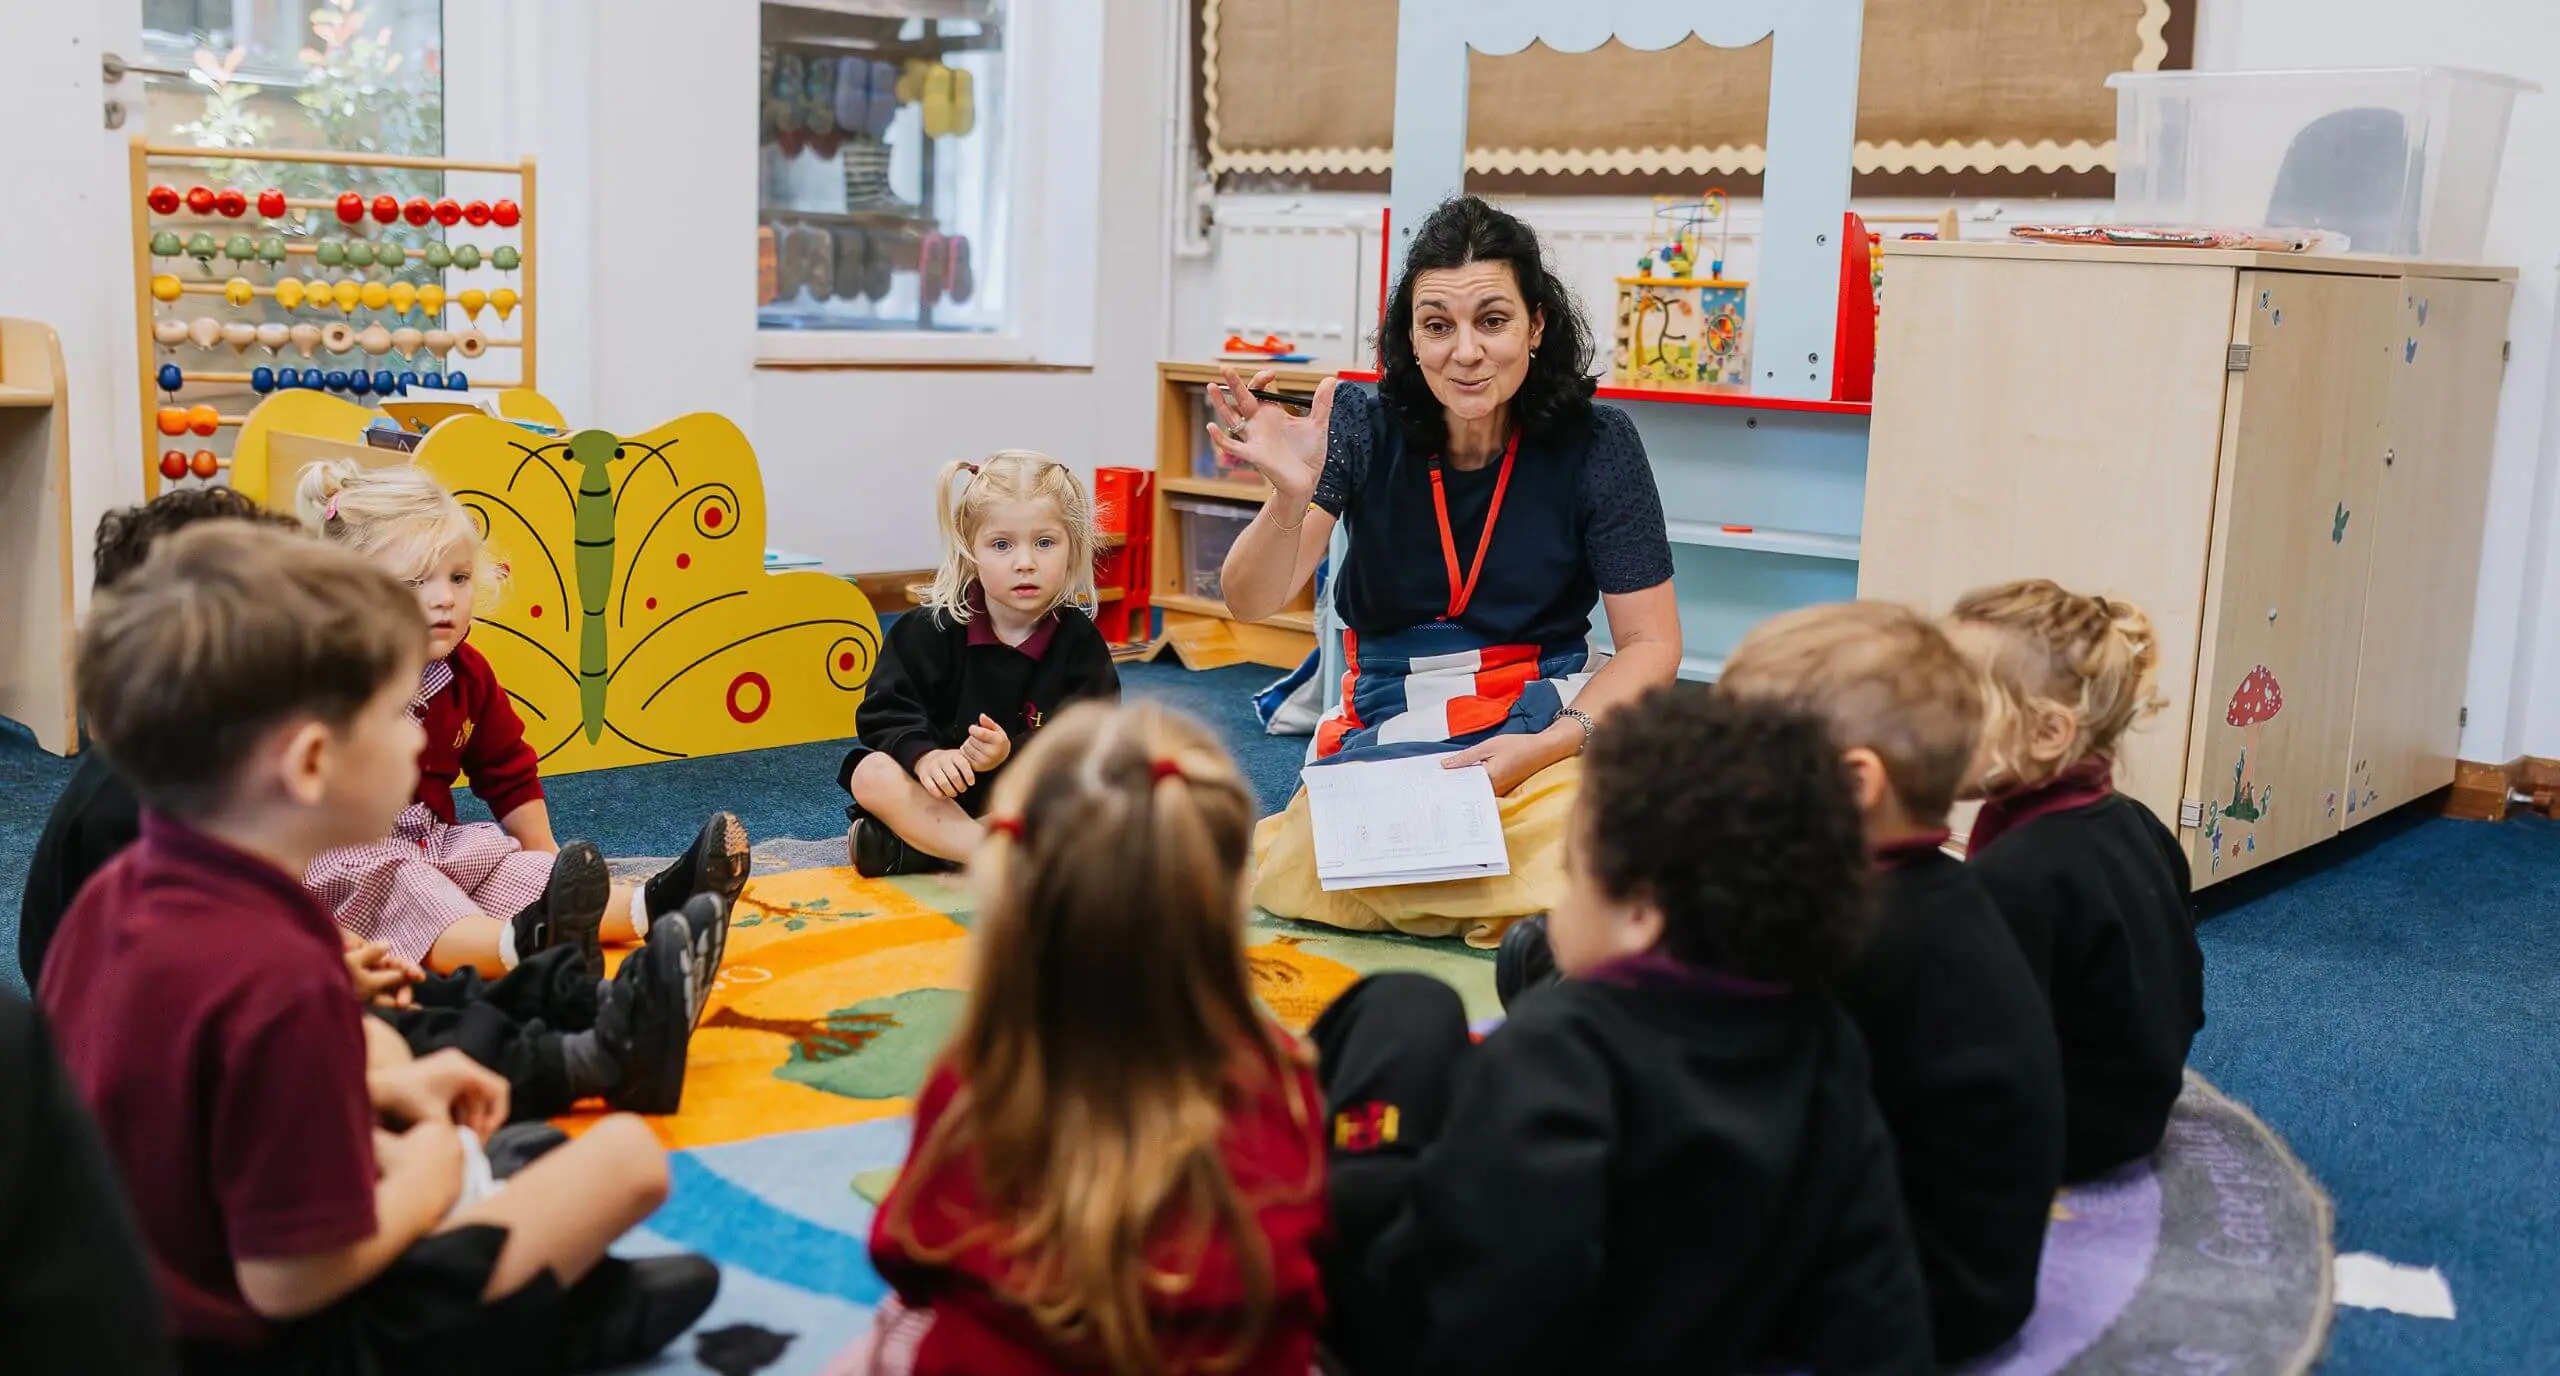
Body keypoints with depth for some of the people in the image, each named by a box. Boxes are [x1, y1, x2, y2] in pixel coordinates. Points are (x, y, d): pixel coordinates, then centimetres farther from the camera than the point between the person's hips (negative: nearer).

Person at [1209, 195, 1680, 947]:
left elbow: (1652, 643, -3)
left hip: (1546, 727, -1)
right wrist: (1290, 499, -34)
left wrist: (1547, 745, -19)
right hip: (1387, 732, 1)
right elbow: (1253, 600, -13)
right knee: (1299, 882, -25)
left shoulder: (1595, 443, -6)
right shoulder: (1364, 426, -4)